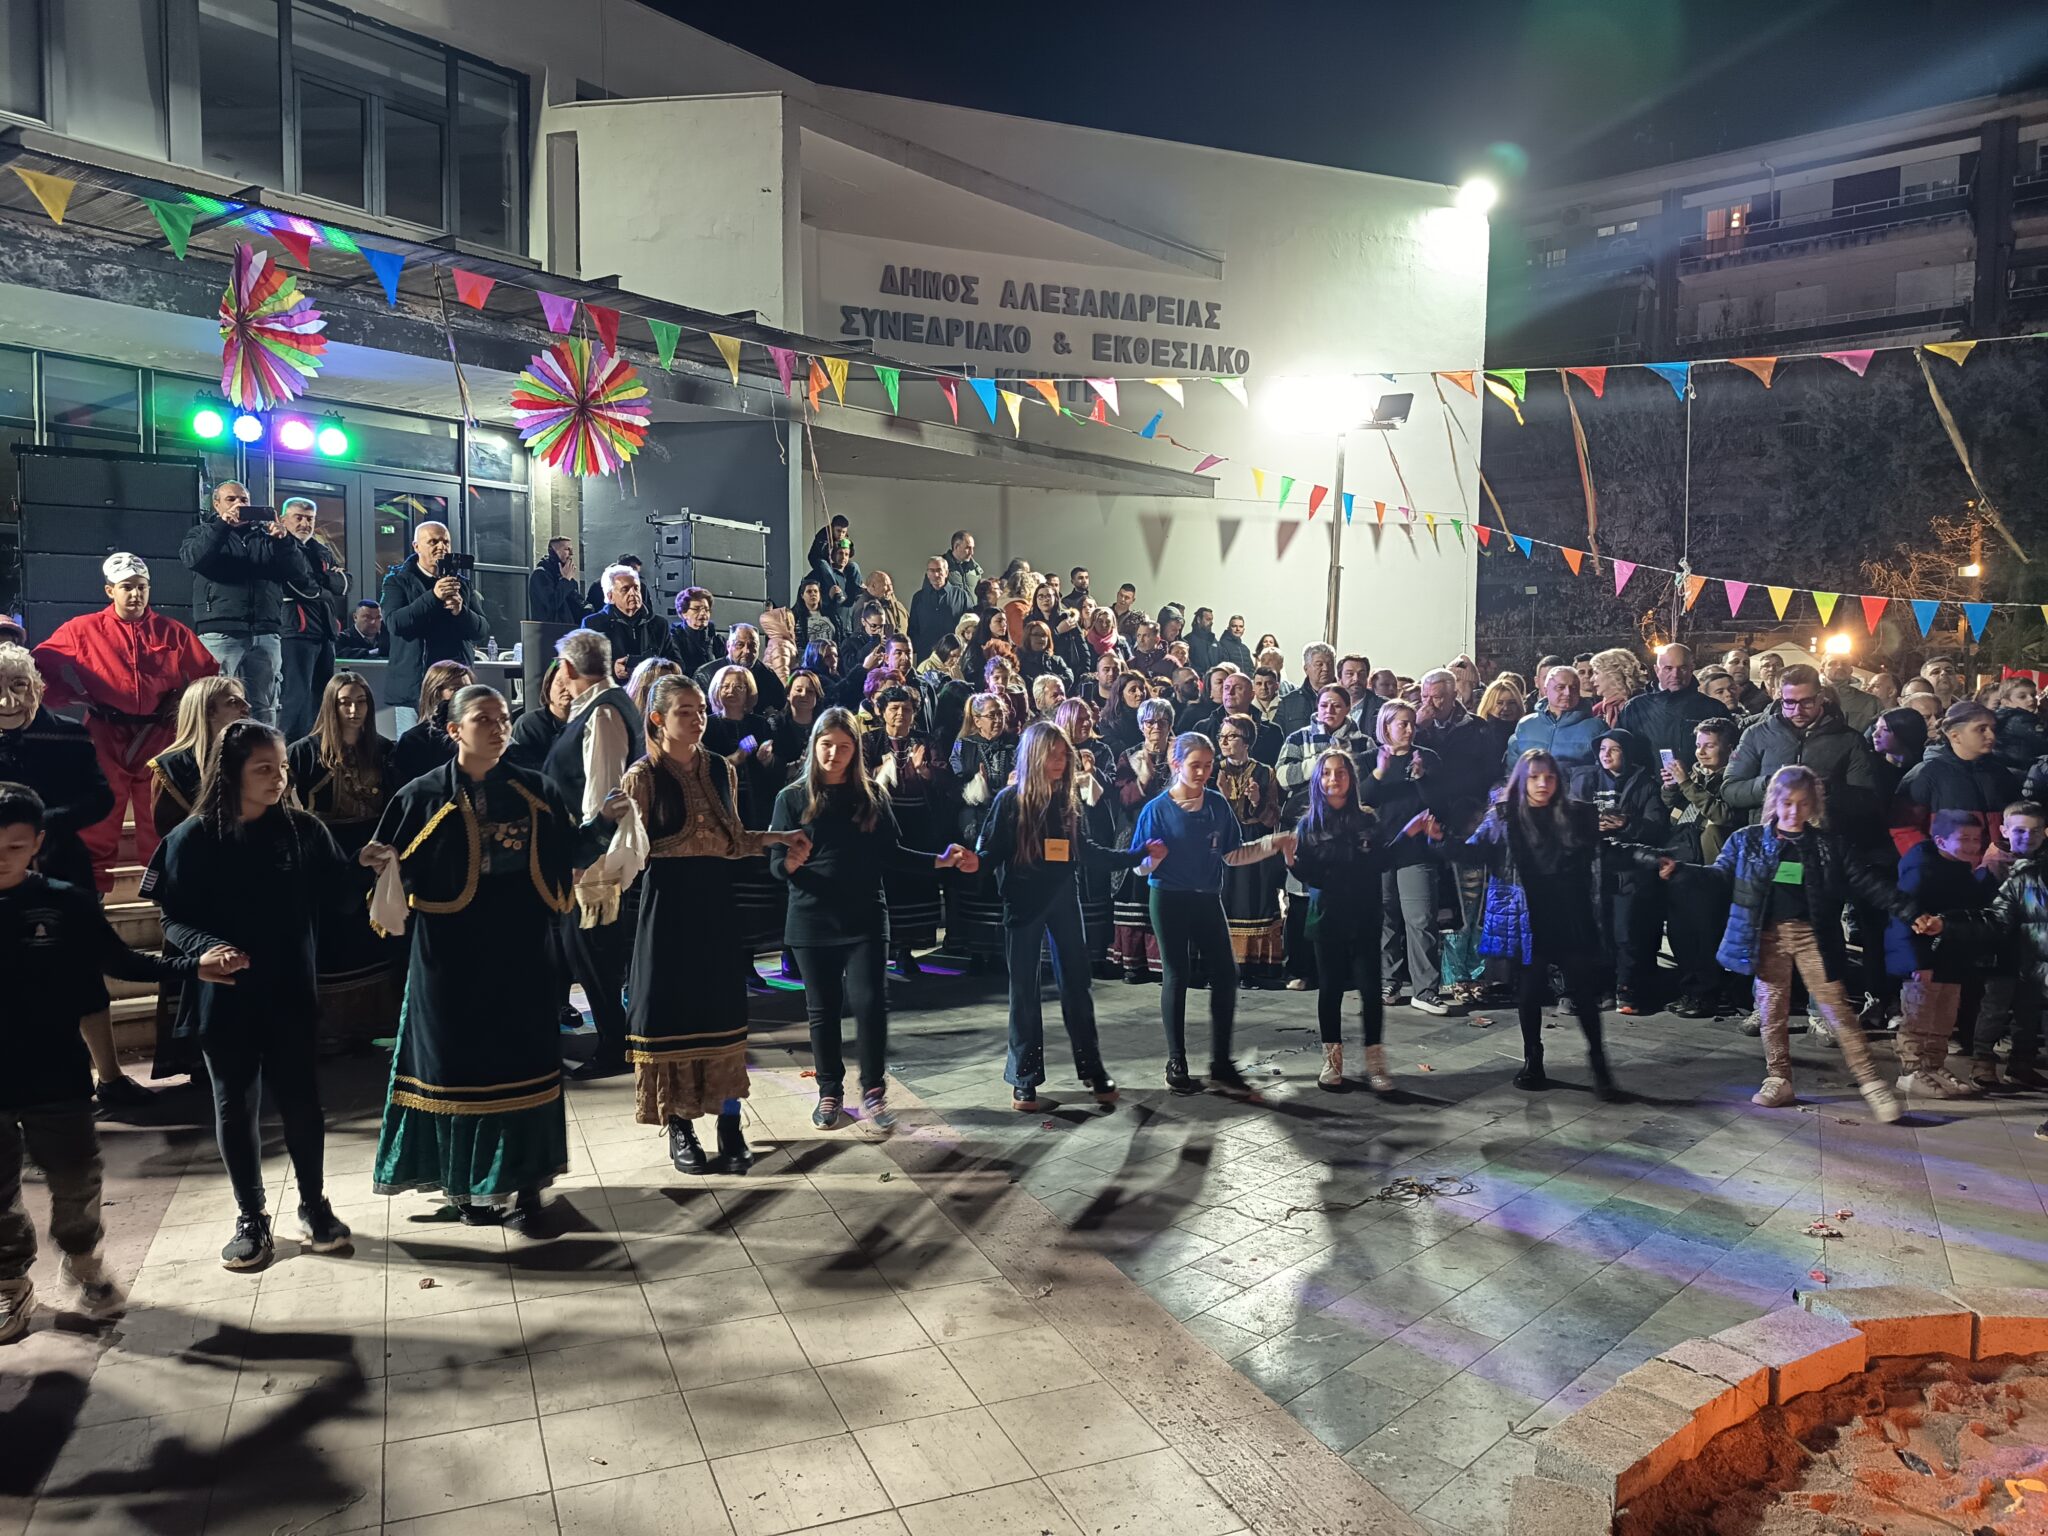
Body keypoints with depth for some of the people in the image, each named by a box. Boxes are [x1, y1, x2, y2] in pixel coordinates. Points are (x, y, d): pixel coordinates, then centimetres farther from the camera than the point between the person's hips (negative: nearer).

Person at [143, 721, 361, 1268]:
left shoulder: (304, 830, -2)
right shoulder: (193, 839, -6)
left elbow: (341, 900, -1)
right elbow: (174, 919, -7)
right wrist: (207, 948, -22)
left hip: (291, 994, 1)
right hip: (225, 997, 0)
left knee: (301, 1100, 8)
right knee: (235, 1106, 11)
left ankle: (313, 1206, 26)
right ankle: (251, 1218, 26)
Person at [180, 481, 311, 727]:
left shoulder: (265, 535, 20)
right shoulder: (205, 532, 15)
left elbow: (299, 573, 9)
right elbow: (192, 558, -8)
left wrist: (283, 539, -7)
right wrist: (223, 524, -13)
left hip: (265, 634, 3)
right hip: (220, 633, -3)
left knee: (264, 707, 2)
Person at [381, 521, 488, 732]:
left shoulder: (462, 585, 15)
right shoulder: (398, 581, 6)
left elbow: (484, 630, 8)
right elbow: (394, 622, -11)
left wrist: (461, 611, -12)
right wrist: (433, 597, -20)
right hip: (413, 686, -3)